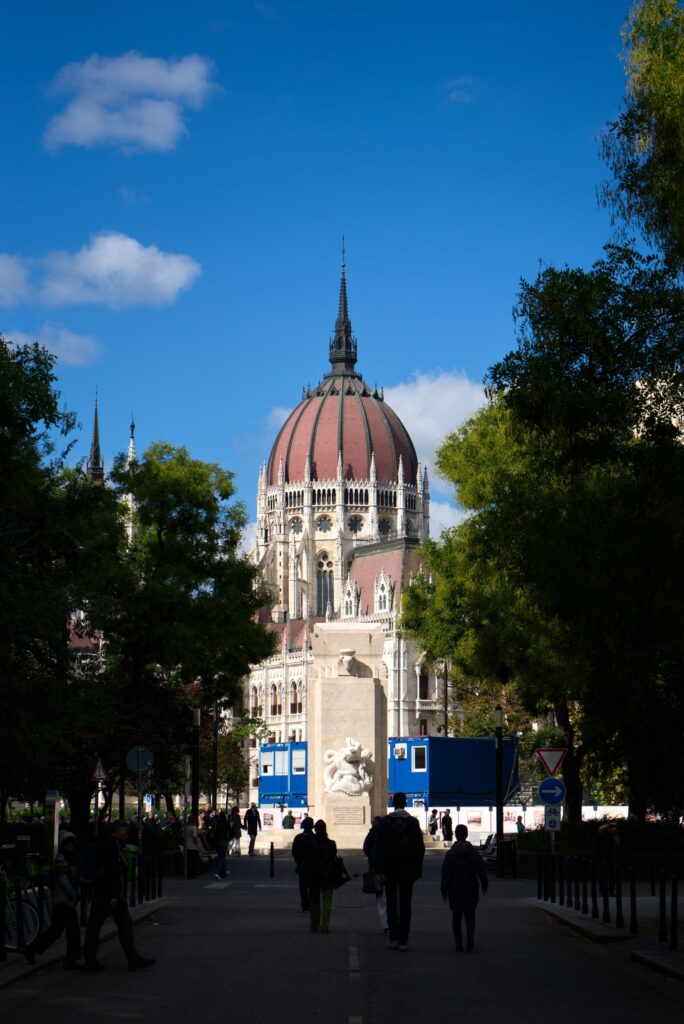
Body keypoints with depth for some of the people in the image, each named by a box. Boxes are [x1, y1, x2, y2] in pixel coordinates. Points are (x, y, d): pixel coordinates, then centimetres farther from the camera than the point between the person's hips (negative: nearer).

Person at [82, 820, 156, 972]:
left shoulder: (100, 843, 17)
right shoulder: (112, 845, -14)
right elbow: (112, 871, -22)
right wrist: (114, 895, -23)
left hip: (98, 893, 10)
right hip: (109, 892, -10)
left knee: (94, 924, 7)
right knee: (124, 924, -4)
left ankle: (90, 960, 5)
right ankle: (133, 960, -2)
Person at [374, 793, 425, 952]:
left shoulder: (385, 821, -6)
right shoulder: (413, 822, -2)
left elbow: (379, 846, -8)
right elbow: (420, 847, -1)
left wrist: (379, 870, -6)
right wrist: (418, 870, 6)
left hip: (390, 868, 0)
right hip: (407, 870, 0)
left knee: (391, 903, 10)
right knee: (405, 904, 3)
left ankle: (393, 938, 9)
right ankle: (403, 940, 0)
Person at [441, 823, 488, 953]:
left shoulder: (450, 854, -5)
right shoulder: (474, 853, -2)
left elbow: (445, 875, -5)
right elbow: (482, 871, 1)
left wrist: (444, 891, 1)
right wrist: (484, 885, 16)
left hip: (455, 891, -1)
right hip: (471, 891, 1)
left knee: (456, 916, 10)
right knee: (470, 915, 8)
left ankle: (458, 943, 9)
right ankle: (470, 934, -20)